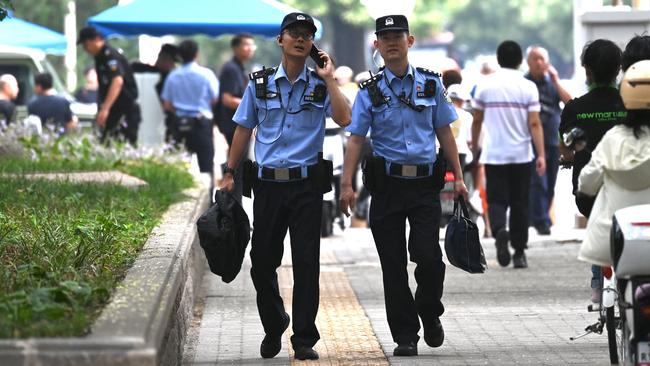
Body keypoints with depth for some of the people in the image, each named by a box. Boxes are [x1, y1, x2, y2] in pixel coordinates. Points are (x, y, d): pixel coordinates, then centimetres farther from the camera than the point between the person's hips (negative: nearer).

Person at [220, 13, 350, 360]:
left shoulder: (320, 85, 5)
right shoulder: (260, 83, 7)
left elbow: (343, 119, -12)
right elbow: (243, 129, 13)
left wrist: (329, 79, -11)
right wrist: (230, 173, 10)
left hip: (307, 184, -1)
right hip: (268, 183, 1)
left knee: (306, 262, -4)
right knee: (262, 261, 6)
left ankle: (304, 340, 2)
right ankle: (273, 328, 28)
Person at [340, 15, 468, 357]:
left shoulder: (430, 83, 7)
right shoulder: (370, 91, 2)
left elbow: (444, 132, 12)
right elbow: (356, 138, -3)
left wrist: (458, 176, 8)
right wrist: (346, 184, -13)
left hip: (425, 182, 0)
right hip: (387, 184, 0)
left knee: (428, 256, -11)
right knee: (393, 264, 2)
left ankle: (430, 314, 17)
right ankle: (405, 335, 11)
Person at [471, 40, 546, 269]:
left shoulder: (485, 85, 0)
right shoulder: (528, 87, -4)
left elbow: (477, 120, 9)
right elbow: (534, 124, -9)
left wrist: (474, 146, 23)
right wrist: (541, 155, -8)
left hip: (493, 154, 0)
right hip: (521, 155, 0)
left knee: (497, 200, 2)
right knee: (519, 203, 8)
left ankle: (499, 230, -28)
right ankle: (519, 252, 11)